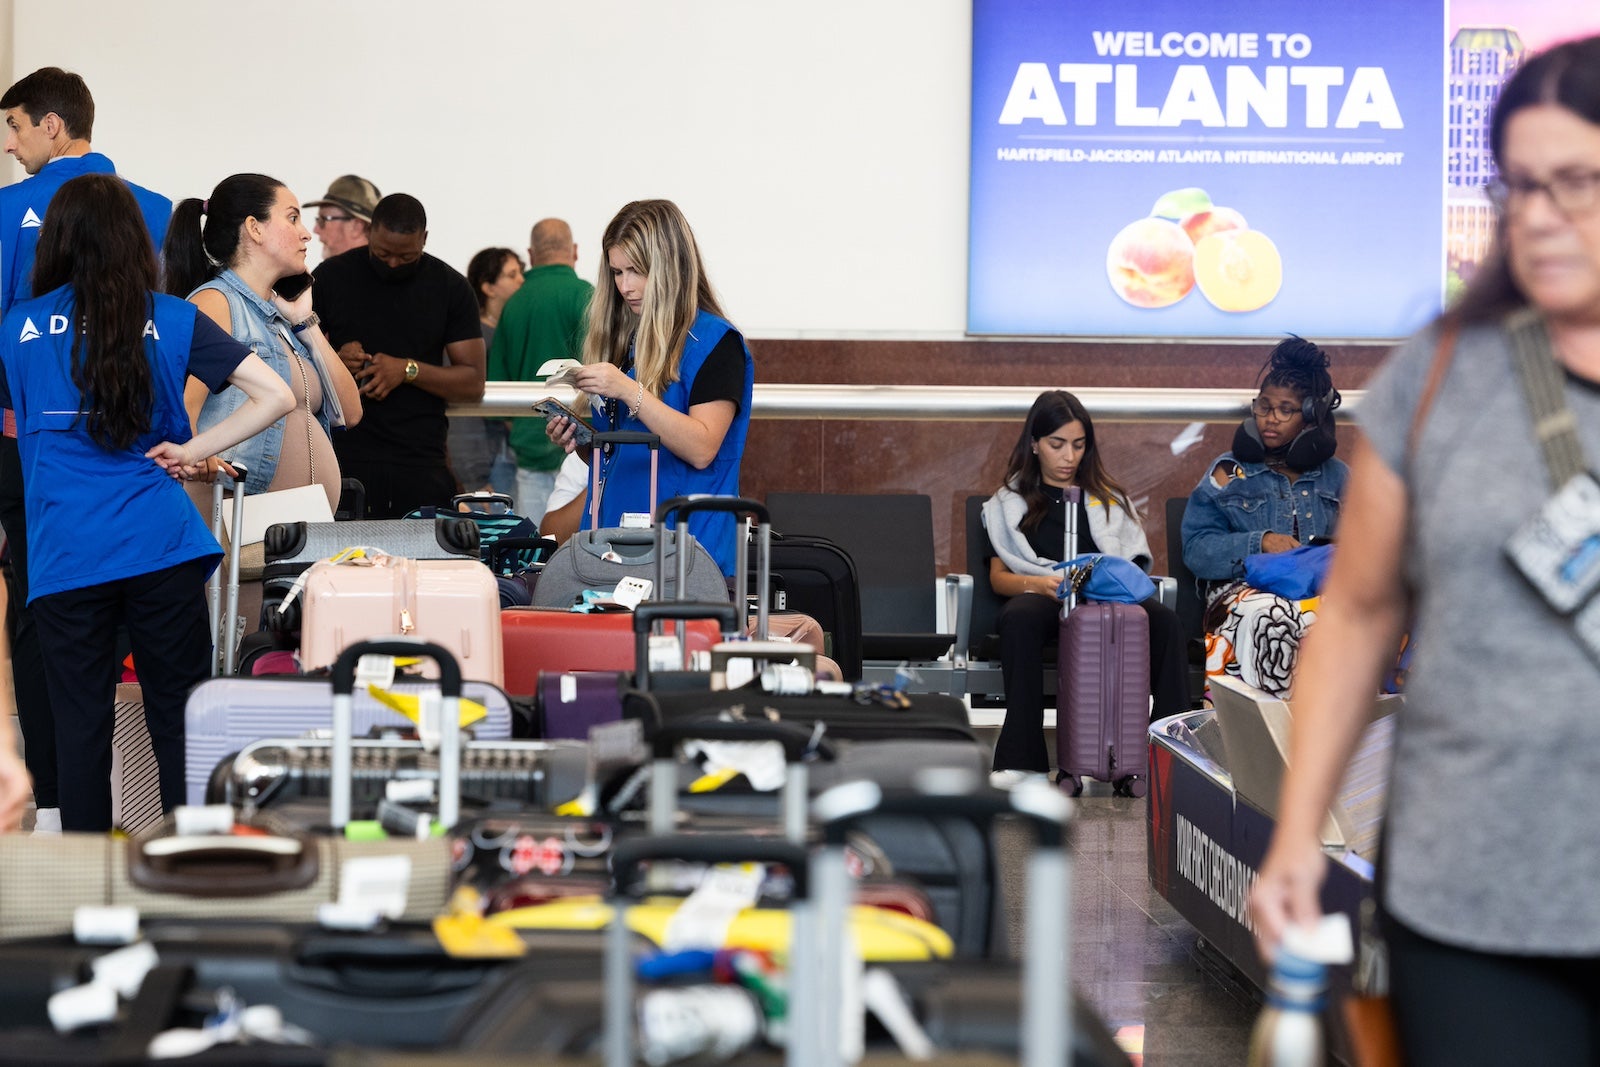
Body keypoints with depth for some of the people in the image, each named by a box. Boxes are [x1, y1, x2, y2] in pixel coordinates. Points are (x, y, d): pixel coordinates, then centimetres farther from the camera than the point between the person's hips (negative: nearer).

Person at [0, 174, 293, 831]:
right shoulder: (171, 320, 2)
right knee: (179, 717, 8)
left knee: (80, 725, 6)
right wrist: (191, 451, -1)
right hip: (160, 545, 0)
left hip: (67, 556, 0)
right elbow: (276, 395, -5)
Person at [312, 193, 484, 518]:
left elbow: (473, 384, 3)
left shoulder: (450, 287, 6)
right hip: (345, 458, 0)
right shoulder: (331, 277, 6)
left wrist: (408, 370, -11)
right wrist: (334, 362, -13)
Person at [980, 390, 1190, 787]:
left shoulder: (1108, 498, 26)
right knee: (1018, 618, -40)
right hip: (1041, 598, -2)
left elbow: (1135, 564, 17)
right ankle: (1022, 757, -43)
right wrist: (1039, 583, -13)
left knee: (1165, 620, -32)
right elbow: (998, 576, 9)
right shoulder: (1011, 501, 20)